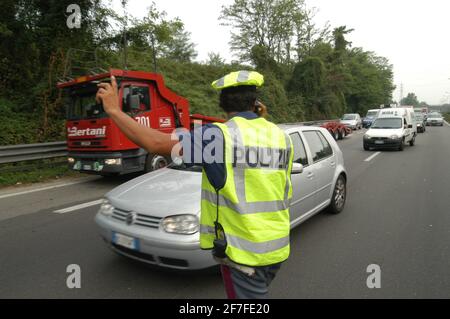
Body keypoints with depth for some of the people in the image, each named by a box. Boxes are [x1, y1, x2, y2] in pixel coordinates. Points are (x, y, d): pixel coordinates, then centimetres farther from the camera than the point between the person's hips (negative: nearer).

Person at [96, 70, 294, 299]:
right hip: (276, 247, 6)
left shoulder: (220, 135, -17)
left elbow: (156, 144, -21)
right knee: (256, 291, 29)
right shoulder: (281, 136, 2)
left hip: (244, 250, -6)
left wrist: (114, 110, -8)